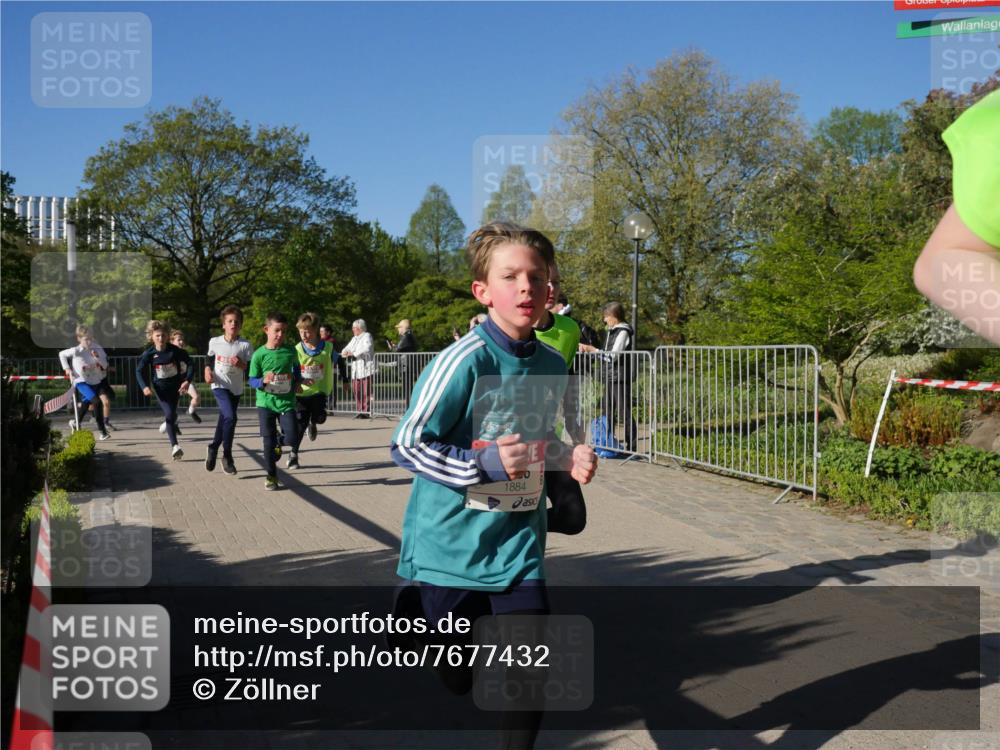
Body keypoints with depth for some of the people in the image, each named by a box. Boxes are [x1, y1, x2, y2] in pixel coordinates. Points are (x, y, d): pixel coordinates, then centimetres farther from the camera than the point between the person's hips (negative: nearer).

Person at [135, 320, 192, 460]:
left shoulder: (175, 350, -17)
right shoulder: (149, 354, -14)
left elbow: (189, 363, -9)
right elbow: (139, 371, -3)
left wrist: (187, 381, -19)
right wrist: (144, 387, -17)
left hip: (176, 385, 1)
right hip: (161, 388, -1)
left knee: (173, 414, 14)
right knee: (170, 414, -12)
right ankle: (175, 446, -9)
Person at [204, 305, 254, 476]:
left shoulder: (245, 345, -7)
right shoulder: (214, 342, -4)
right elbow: (209, 359, 13)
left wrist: (241, 364, -23)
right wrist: (207, 371, -5)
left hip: (236, 388, 2)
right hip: (220, 385, -2)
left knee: (224, 420, 14)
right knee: (230, 417, -22)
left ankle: (213, 448, 41)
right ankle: (227, 456, -7)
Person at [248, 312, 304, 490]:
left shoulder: (290, 351, -1)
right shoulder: (259, 354, -8)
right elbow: (252, 380, -3)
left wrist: (297, 382, 8)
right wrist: (263, 381, -22)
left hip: (287, 402, 2)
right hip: (266, 403, -1)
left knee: (292, 437, -10)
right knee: (269, 441, 2)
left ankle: (280, 443, 26)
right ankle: (271, 476, 15)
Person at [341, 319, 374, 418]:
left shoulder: (367, 336, -1)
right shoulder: (354, 338, 24)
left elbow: (366, 349, -17)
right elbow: (347, 348, 23)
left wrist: (353, 354, -16)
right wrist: (345, 352, -1)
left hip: (365, 368, -7)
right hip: (355, 369, 7)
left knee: (366, 391, -8)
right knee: (356, 390, 2)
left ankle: (366, 412, -6)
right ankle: (359, 411, 8)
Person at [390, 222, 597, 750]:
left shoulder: (552, 366, 2)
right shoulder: (465, 360, -18)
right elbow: (406, 445, -16)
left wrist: (567, 462, -1)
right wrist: (484, 465, -24)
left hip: (517, 544, 5)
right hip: (452, 546, -4)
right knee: (458, 682, 11)